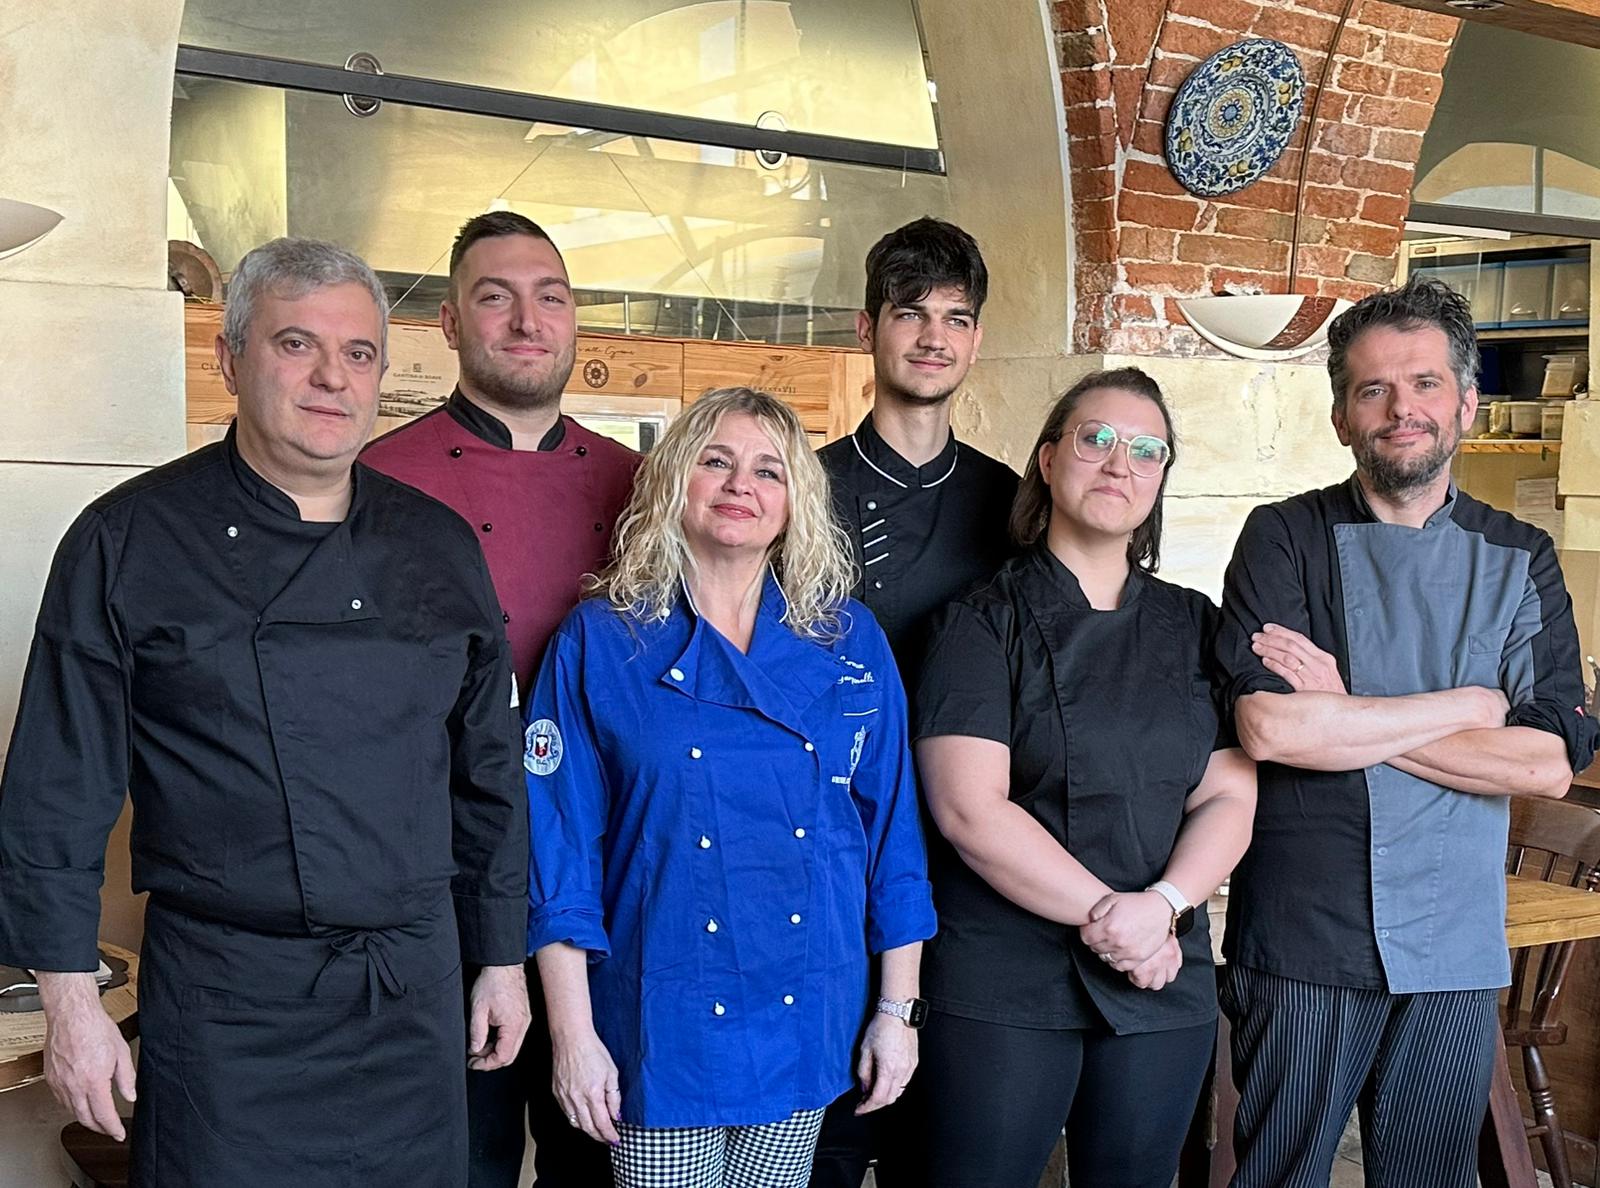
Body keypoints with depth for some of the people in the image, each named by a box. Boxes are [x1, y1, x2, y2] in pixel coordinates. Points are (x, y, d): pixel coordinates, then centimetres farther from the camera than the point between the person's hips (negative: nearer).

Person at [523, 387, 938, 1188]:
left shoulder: (849, 642, 1)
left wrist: (898, 1010, 4)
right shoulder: (600, 641, -5)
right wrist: (573, 1035, -8)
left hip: (807, 1024, 3)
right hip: (663, 1024, -2)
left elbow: (892, 829, 4)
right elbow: (561, 846, -6)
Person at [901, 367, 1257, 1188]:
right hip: (1002, 989, -4)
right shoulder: (982, 623, -3)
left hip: (1165, 986, 4)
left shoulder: (1193, 626, 9)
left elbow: (1230, 795, 2)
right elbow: (969, 810, -13)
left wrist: (1161, 905, -15)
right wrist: (1106, 914, -16)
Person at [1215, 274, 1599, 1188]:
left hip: (1457, 949, 3)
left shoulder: (1521, 560, 5)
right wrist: (1471, 707, -11)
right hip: (1303, 938, -2)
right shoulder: (1284, 539, -3)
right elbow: (1269, 727, -19)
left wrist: (1344, 715, -14)